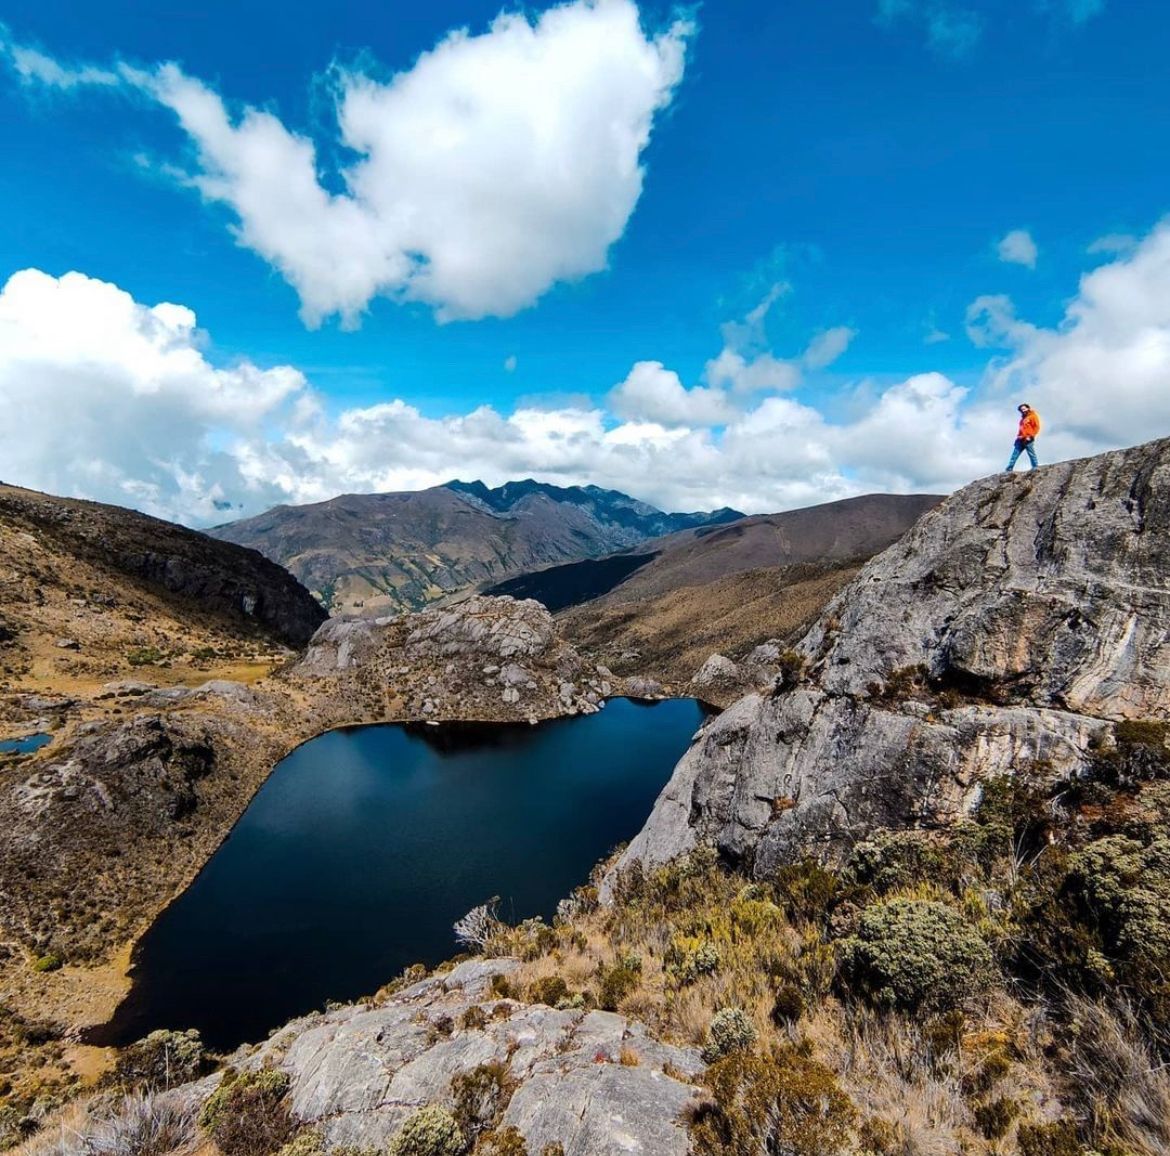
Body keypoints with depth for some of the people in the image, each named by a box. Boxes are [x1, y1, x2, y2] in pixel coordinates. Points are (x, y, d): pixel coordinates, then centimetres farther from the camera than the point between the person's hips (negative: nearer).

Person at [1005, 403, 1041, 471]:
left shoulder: (1033, 416, -1)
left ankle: (1035, 468, 2)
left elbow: (1037, 427, -8)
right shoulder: (1023, 418, 21)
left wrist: (1030, 436, -15)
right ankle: (1009, 469, 1)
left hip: (1028, 440, -8)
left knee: (1031, 454, -4)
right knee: (1015, 454, 2)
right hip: (1021, 439, 8)